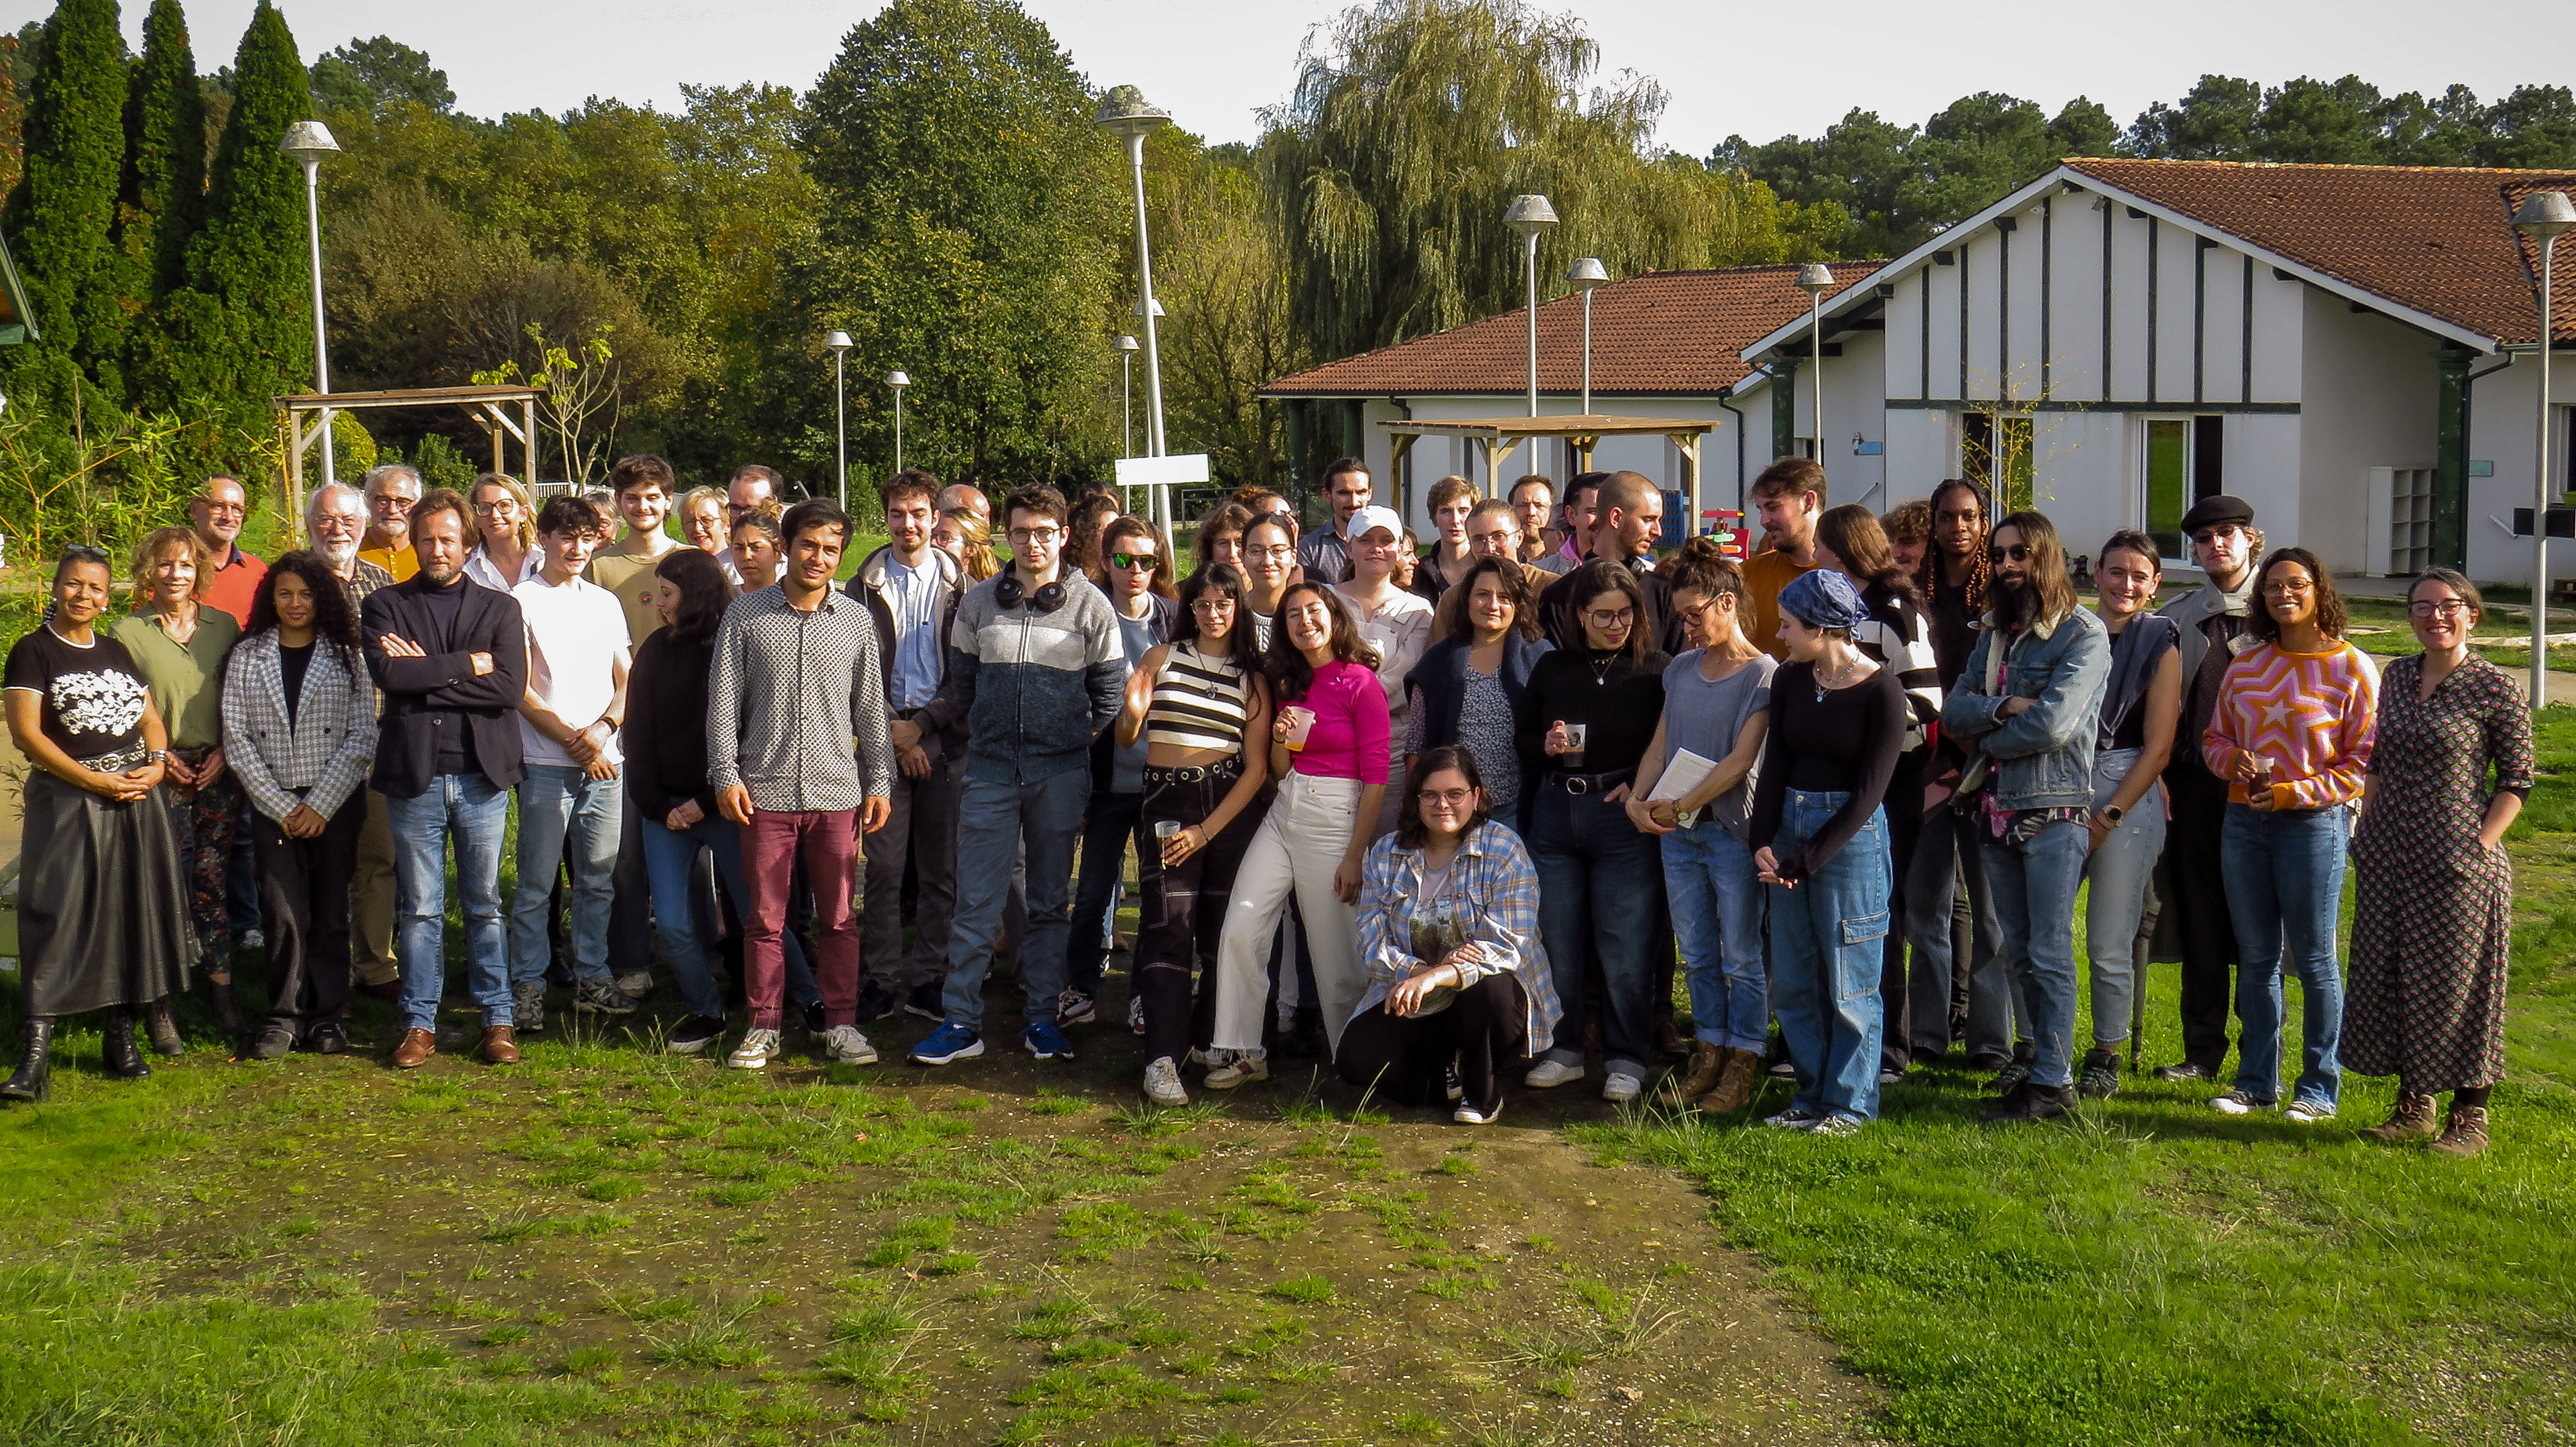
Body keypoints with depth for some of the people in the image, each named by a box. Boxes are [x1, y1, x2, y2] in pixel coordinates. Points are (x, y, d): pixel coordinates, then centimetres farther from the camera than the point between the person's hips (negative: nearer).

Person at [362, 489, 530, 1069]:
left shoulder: (501, 608, 9)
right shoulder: (384, 606, 7)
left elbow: (510, 688, -8)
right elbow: (388, 674, -12)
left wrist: (426, 674, -11)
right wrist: (468, 663, -10)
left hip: (483, 775, 0)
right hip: (414, 778, 0)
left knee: (486, 905, 6)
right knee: (420, 908, 5)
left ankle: (497, 1019, 13)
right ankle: (420, 1023, 13)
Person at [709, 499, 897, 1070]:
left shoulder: (856, 620, 8)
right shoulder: (746, 614, 3)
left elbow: (871, 707, 11)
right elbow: (723, 700, 3)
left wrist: (880, 781, 7)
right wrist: (725, 774, -4)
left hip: (837, 791, 1)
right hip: (766, 789, -1)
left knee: (839, 918, 5)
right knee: (764, 918, 4)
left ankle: (842, 1023, 16)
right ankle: (764, 1026, 14)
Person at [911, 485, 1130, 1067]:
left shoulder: (1091, 606, 0)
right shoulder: (979, 604, 5)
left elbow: (1111, 691, 5)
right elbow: (961, 681, 15)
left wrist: (1074, 742, 5)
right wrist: (989, 732, 11)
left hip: (1061, 773, -1)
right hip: (991, 771, 1)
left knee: (1051, 901, 8)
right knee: (975, 901, -1)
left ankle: (1043, 1018, 16)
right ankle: (962, 1021, 4)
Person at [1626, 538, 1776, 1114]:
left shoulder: (1762, 675, -8)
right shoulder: (1681, 670, 12)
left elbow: (1740, 760, -15)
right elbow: (1660, 744, 12)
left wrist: (1681, 805, -19)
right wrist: (1638, 799, -4)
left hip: (1732, 830, -6)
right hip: (1677, 832, 6)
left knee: (1741, 956, 1)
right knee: (1697, 955, 12)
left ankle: (1743, 1064, 7)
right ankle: (1708, 1057, 19)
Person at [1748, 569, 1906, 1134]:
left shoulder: (1880, 692, -11)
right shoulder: (1789, 680, 6)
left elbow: (1869, 792, -12)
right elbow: (1775, 764, 6)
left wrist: (1805, 860, -14)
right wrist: (1762, 840, -8)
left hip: (1851, 834, -6)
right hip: (1789, 826, 6)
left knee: (1849, 981, 1)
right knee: (1793, 980, 9)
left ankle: (1851, 1104, 12)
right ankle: (1812, 1096, 21)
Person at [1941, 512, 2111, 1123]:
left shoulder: (2083, 634, -8)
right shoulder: (1994, 632, 14)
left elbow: (2054, 724, -19)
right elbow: (1954, 710, 4)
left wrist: (1986, 741, -5)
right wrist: (2004, 708, -15)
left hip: (2054, 813, -7)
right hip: (1997, 812, 7)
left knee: (2050, 952, -4)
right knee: (2018, 951, 12)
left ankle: (2052, 1082, 0)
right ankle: (2042, 1055, 22)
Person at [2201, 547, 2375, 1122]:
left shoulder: (2351, 669, -4)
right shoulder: (2246, 665, 10)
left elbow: (2365, 764, -6)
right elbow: (2215, 738, 18)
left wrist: (2292, 794, -14)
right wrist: (2235, 761, -5)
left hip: (2314, 822, -5)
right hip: (2245, 821, 5)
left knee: (2313, 958, 1)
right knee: (2256, 957, 10)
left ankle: (2320, 1087, 11)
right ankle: (2257, 1081, 19)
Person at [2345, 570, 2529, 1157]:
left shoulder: (2496, 689, -7)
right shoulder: (2397, 676, 9)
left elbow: (2517, 781, -5)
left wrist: (2481, 845, -13)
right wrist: (2368, 833, 10)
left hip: (2457, 862, -6)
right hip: (2391, 860, 6)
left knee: (2457, 986, 1)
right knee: (2391, 981, 10)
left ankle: (2470, 1117, 14)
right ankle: (2414, 1106, 24)